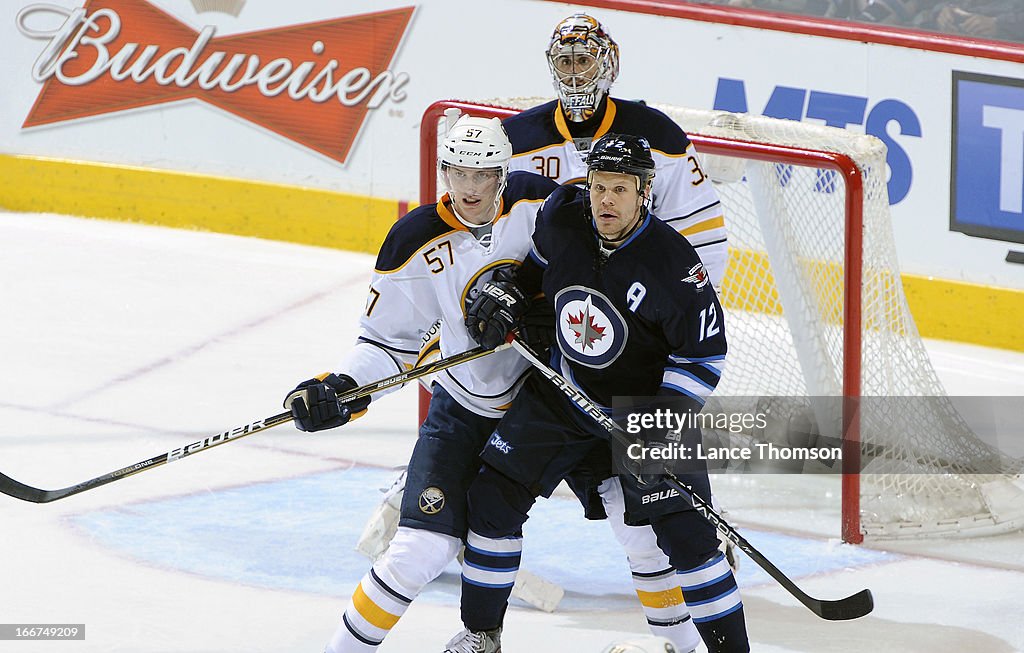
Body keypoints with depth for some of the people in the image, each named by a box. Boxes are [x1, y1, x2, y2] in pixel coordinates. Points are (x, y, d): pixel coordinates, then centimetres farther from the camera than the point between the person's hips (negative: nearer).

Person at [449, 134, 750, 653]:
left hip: (645, 401, -4)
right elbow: (533, 261, 12)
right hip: (562, 391, 4)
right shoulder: (561, 218, -14)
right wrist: (503, 297, -1)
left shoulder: (672, 263, -27)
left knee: (685, 529, -14)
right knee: (494, 494, 1)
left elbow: (705, 351, -19)